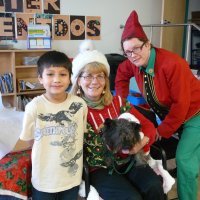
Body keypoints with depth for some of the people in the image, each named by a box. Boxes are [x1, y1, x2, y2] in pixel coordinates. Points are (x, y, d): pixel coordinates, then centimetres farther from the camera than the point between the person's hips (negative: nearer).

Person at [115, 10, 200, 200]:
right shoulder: (135, 63, -12)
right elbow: (122, 74, 11)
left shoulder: (172, 64, -32)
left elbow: (181, 104, -27)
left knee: (185, 159, -12)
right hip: (169, 114, 7)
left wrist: (162, 131, -18)